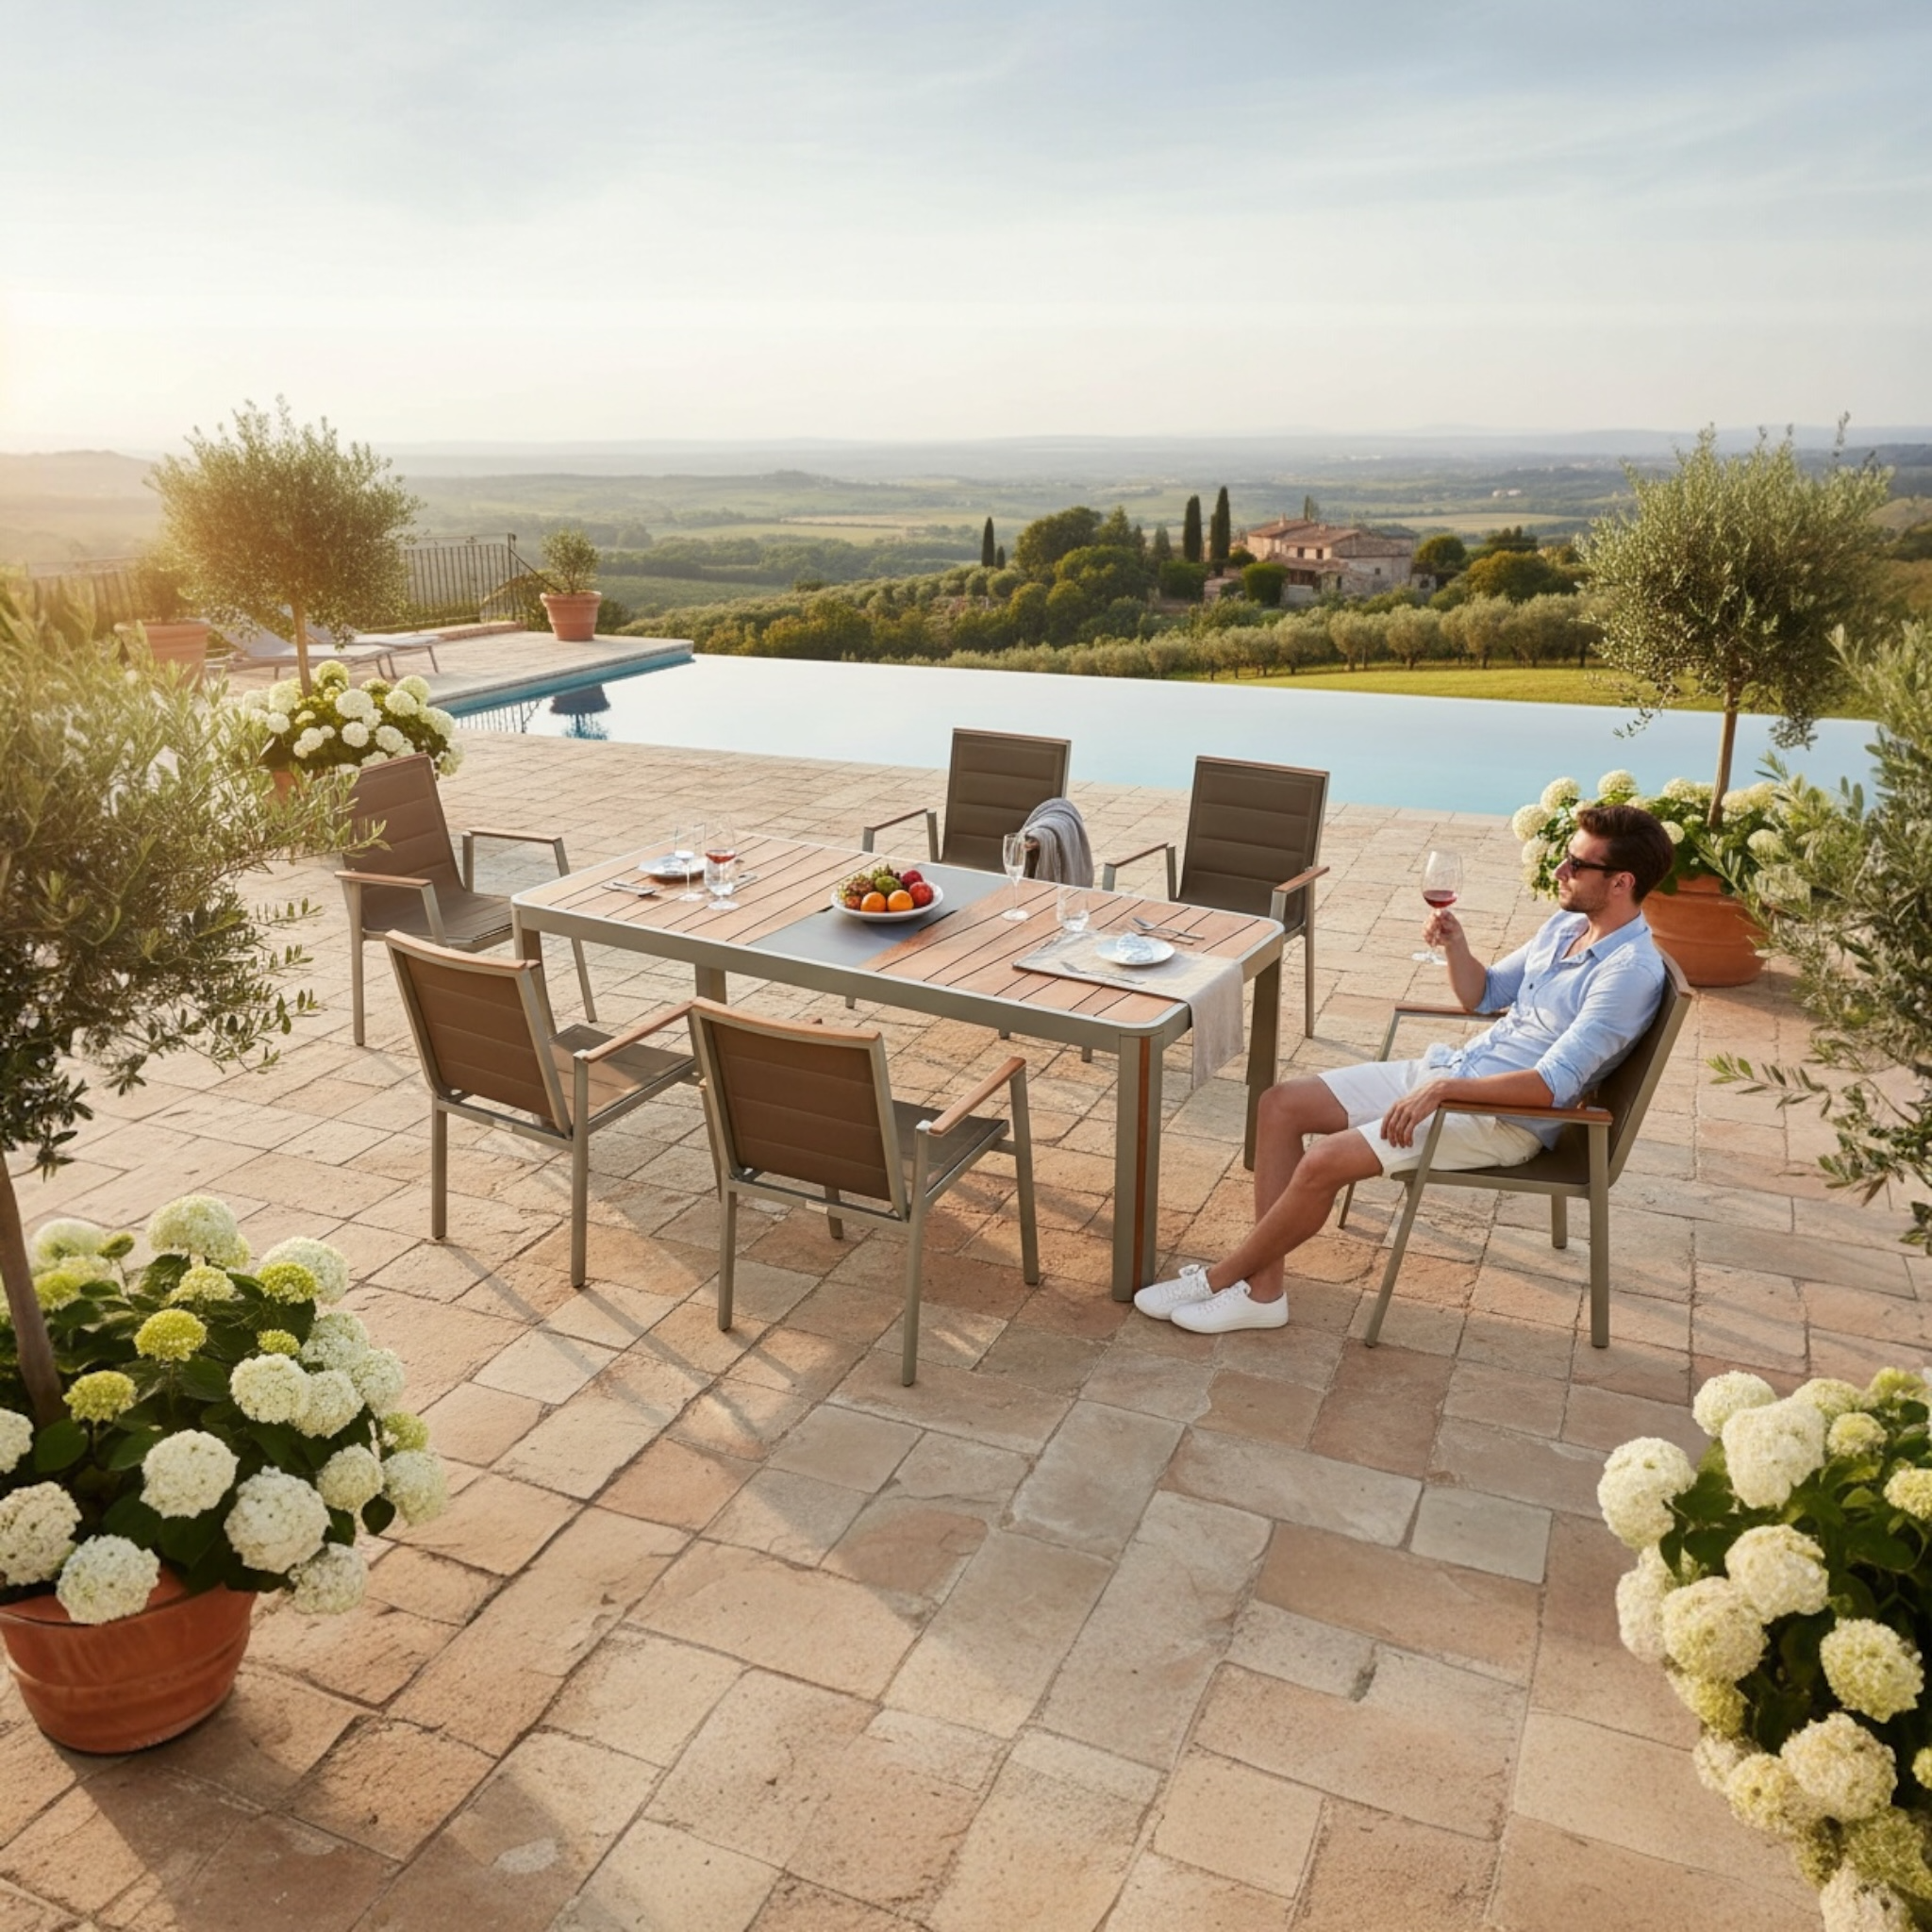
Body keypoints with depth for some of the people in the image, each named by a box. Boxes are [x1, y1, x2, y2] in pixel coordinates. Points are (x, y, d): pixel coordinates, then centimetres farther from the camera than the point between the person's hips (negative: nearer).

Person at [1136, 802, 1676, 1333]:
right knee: (1281, 1104, -3)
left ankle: (1220, 1279, -2)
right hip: (1445, 1069, 9)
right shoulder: (1566, 922, 9)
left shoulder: (1631, 972, -19)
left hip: (1503, 1117, -9)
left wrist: (1442, 1089, -30)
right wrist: (1455, 945, -1)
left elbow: (1554, 1084, -26)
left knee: (1324, 1163, -24)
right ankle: (1262, 1289, -4)